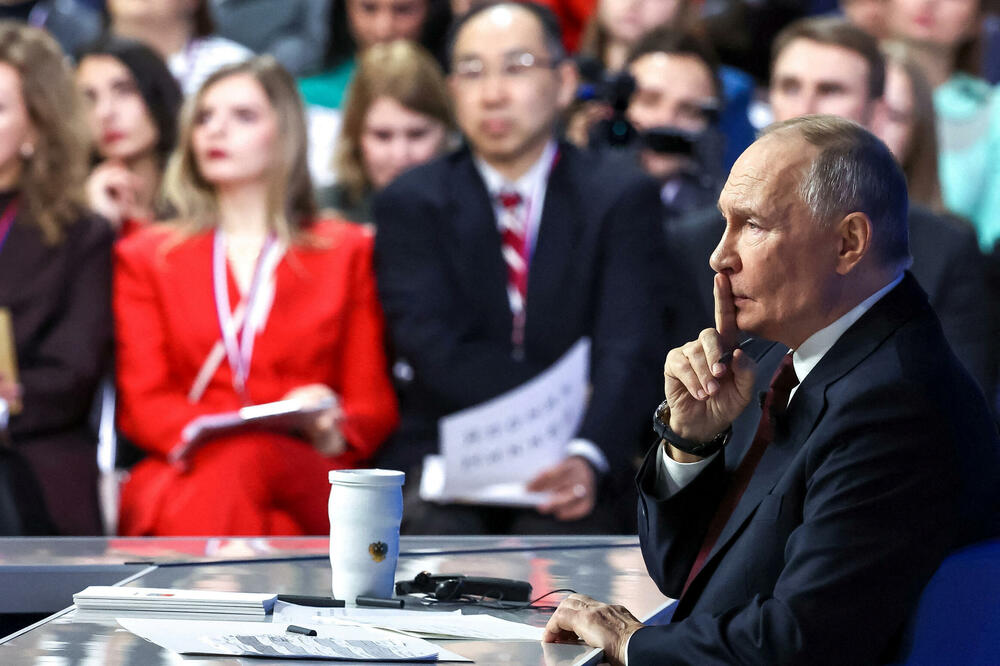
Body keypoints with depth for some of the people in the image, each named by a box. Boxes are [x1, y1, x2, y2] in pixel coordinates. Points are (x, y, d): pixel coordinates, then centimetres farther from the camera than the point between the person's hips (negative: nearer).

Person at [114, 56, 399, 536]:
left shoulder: (348, 252, 22)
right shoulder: (145, 257, 25)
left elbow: (375, 402, 13)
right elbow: (141, 402, 11)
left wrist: (330, 431, -13)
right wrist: (201, 434, -14)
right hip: (182, 474, 0)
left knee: (245, 461, -40)